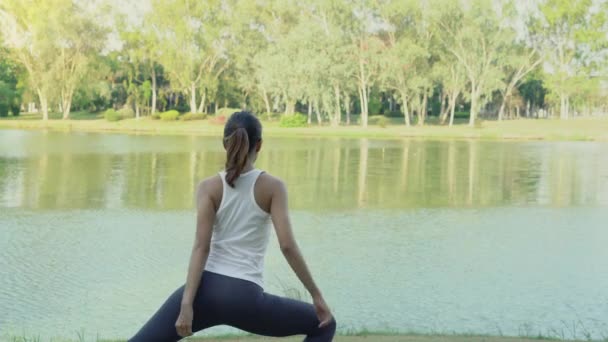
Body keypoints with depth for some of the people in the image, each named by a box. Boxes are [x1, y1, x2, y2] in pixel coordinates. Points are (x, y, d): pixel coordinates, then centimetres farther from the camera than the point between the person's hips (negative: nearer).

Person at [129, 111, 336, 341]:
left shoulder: (209, 187, 2)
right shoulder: (272, 186, -1)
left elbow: (201, 246, -9)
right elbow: (287, 246, -9)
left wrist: (187, 304, -14)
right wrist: (316, 295, -2)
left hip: (206, 289, 2)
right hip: (245, 298, -1)